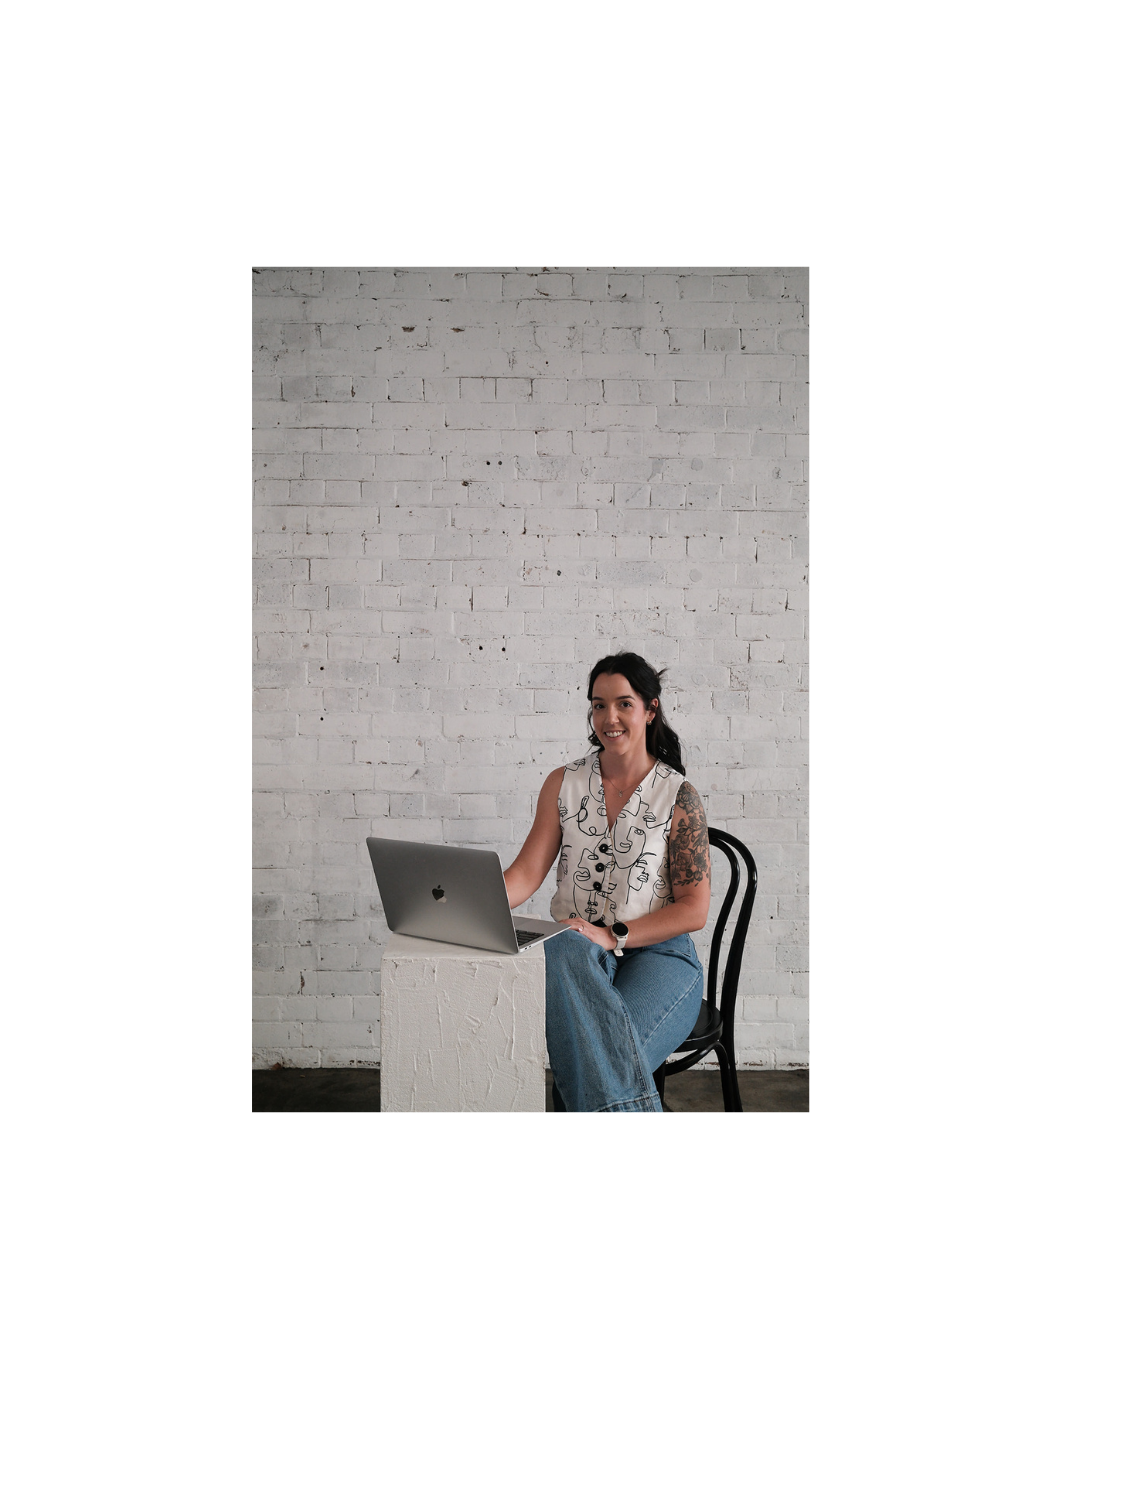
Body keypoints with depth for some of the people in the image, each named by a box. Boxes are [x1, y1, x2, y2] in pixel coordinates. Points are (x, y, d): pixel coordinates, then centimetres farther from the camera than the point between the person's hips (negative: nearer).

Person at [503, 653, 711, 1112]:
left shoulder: (678, 796, 1)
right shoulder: (563, 784, 11)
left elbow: (694, 909, -3)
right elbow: (527, 872, 3)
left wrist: (613, 935, -16)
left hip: (656, 955, -3)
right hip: (574, 952, 3)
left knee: (601, 1056, -35)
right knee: (565, 951, -38)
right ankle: (628, 1110, -39)